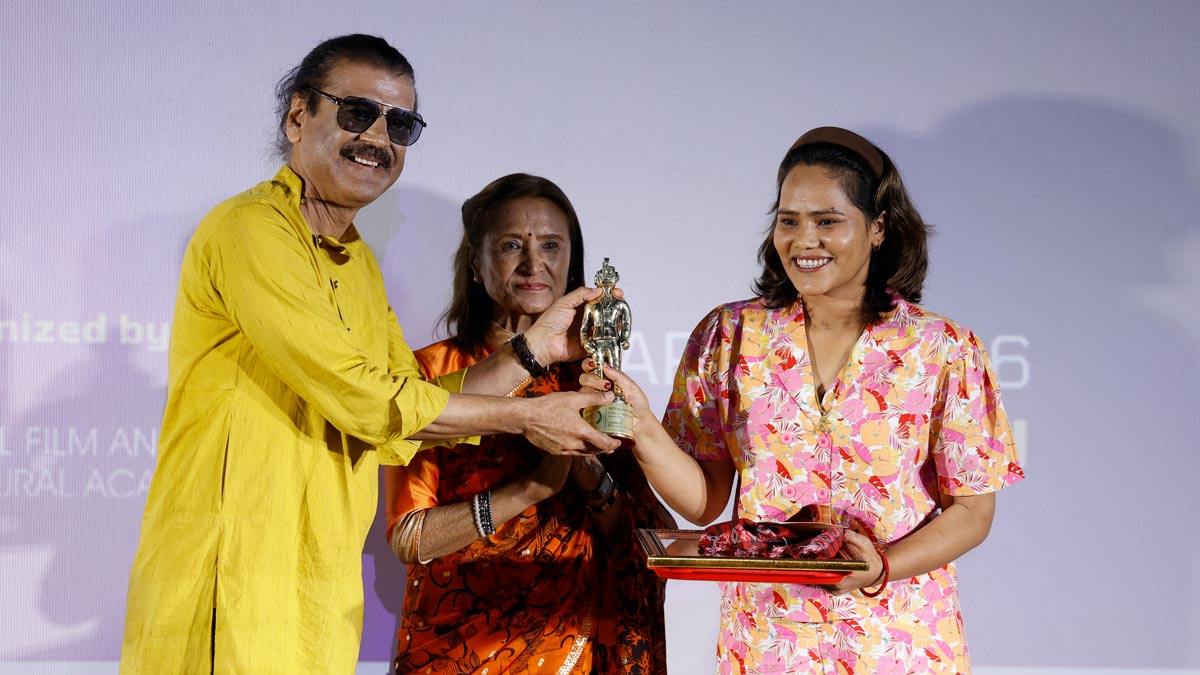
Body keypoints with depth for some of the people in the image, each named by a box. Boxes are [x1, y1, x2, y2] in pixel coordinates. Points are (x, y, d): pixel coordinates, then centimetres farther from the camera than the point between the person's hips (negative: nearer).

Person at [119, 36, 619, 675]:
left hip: (322, 600, 8)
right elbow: (365, 401, -17)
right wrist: (524, 417, -8)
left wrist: (533, 348, 6)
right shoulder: (250, 228, -13)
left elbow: (403, 427, 12)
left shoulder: (358, 262, 16)